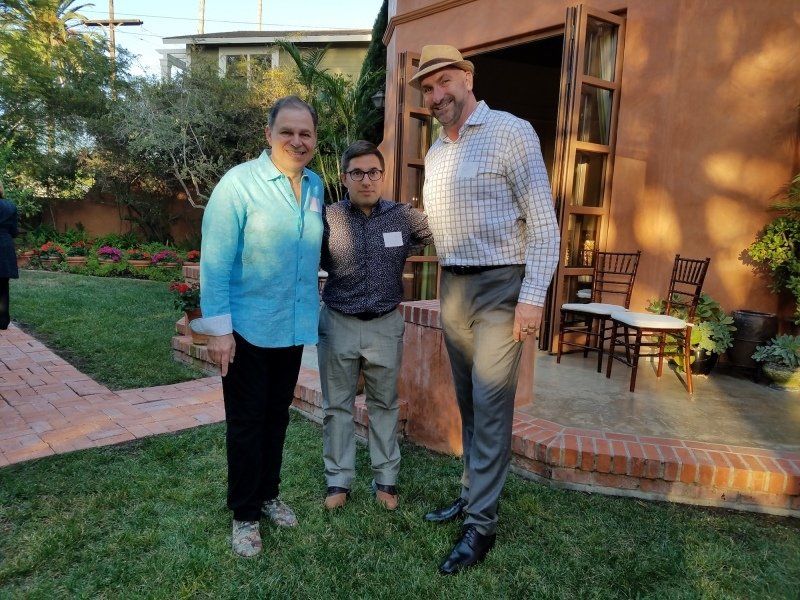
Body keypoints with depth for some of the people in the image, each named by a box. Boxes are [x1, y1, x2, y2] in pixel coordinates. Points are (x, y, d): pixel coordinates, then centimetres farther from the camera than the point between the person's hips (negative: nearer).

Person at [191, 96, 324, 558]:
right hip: (247, 326, -5)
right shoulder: (239, 183, -14)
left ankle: (268, 494, 36)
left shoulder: (316, 186, 5)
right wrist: (219, 327, -18)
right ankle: (245, 514, 24)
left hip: (294, 326, 6)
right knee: (246, 421, 7)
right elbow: (215, 260, -15)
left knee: (277, 416, 18)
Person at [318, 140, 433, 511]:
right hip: (338, 323, 0)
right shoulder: (327, 219, -7)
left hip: (386, 325, 1)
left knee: (384, 404, 13)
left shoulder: (404, 217, -3)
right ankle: (338, 480, 24)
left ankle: (386, 478, 27)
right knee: (337, 405, 10)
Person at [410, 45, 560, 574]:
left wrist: (534, 295, -18)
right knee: (468, 401, 14)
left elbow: (543, 221, -11)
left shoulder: (511, 132, -7)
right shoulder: (436, 152, 14)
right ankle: (475, 491, 29)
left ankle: (482, 523, 7)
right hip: (453, 287, 7)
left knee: (490, 405, -4)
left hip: (500, 286, -7)